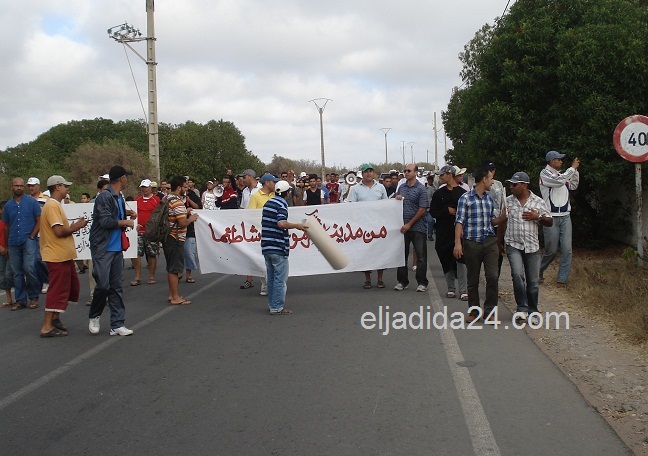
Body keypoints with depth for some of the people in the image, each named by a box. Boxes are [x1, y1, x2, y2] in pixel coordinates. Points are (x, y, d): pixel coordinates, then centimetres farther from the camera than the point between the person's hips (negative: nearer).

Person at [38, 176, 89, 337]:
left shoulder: (55, 205, 18)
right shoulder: (52, 206, -16)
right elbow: (59, 231, -24)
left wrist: (74, 226, 5)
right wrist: (76, 227, -10)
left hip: (63, 255, 11)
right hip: (57, 256, -11)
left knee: (71, 286, 17)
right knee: (58, 290, -7)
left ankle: (55, 318, 26)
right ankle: (47, 327, -3)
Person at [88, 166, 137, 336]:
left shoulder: (119, 197, 12)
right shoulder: (104, 197, -14)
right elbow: (105, 221, -20)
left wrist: (125, 212, 9)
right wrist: (126, 222, -8)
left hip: (116, 248, 8)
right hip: (102, 248, -8)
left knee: (116, 286, 7)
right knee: (103, 285, -8)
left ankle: (117, 325, 10)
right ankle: (94, 316, 17)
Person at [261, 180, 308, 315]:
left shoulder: (268, 203, 14)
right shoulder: (281, 204, -12)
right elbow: (281, 223, -27)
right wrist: (297, 226, -17)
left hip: (266, 247, 8)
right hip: (278, 248, -8)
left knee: (271, 278, 15)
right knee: (280, 279, -2)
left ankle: (272, 305, 21)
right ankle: (277, 308, -1)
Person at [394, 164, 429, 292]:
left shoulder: (421, 188, -5)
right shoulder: (401, 188, 12)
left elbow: (422, 209, -10)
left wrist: (409, 224, -12)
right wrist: (397, 199, -3)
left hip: (417, 227, -5)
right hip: (403, 227, 5)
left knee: (421, 256, 0)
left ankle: (422, 282, 8)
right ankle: (402, 281, 17)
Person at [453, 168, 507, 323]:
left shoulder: (490, 199, 14)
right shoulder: (465, 198, -3)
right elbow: (459, 222, -7)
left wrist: (504, 216, 4)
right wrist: (457, 243, -15)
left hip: (490, 242, 4)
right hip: (472, 243, -4)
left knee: (492, 276, -6)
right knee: (473, 280, 6)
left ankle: (490, 311, 5)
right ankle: (473, 311, 19)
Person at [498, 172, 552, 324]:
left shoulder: (539, 202, 2)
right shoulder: (508, 201, 5)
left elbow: (550, 222, 7)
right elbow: (502, 223, 12)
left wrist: (538, 217, -12)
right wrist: (498, 243, 13)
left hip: (532, 246, 1)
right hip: (513, 245, 0)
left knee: (533, 281, 5)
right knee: (517, 275, -20)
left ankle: (532, 311, 19)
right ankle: (522, 308, -12)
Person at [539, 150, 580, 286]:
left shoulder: (561, 174, 14)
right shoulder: (545, 173, -6)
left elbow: (573, 186, 24)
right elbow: (558, 181, -22)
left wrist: (575, 170, 12)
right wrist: (572, 167, -14)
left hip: (565, 216, 6)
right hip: (551, 217, -6)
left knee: (567, 249, -1)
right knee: (551, 250, 1)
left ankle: (562, 279, 5)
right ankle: (539, 271, 26)